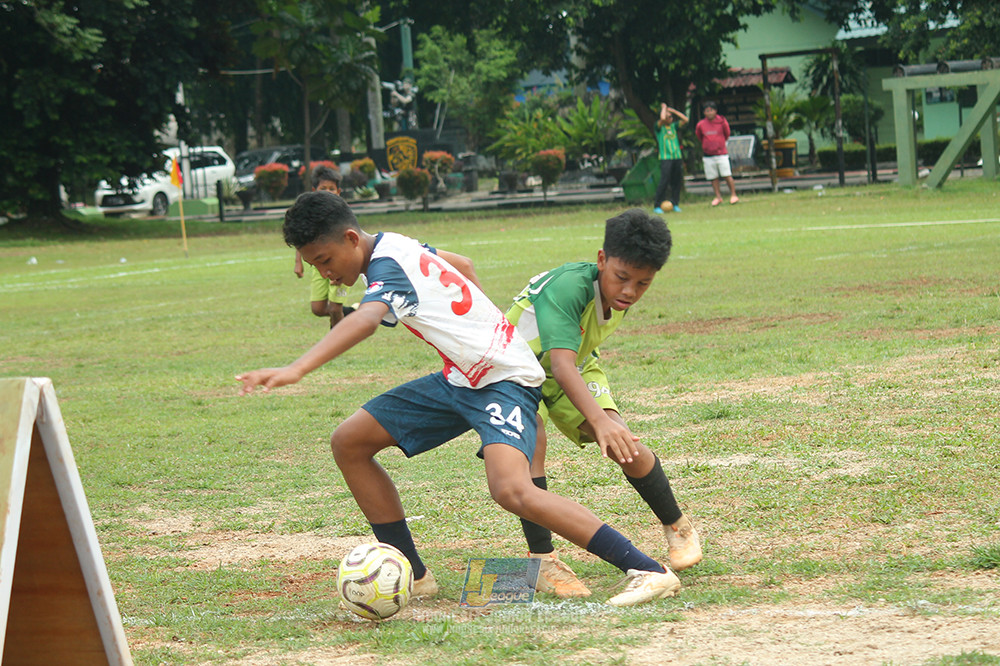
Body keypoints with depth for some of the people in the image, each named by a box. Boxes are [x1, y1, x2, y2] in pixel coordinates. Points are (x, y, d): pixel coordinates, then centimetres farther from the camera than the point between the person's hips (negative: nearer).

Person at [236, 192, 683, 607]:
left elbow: (365, 320, -45)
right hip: (459, 379, 11)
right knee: (349, 442, 5)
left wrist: (296, 369, -58)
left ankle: (650, 572, -28)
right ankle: (412, 575, 12)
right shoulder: (394, 247, 7)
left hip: (505, 378, -11)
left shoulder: (387, 267, -22)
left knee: (511, 490, -33)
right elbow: (462, 265, 26)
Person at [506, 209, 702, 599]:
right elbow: (561, 365, -52)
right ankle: (542, 561, -25)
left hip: (577, 368, 5)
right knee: (531, 440, -31)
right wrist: (599, 420, -65)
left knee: (624, 443, -15)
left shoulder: (621, 295, -15)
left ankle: (678, 529, 6)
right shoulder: (567, 288, -39)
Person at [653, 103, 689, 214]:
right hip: (665, 158, -5)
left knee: (676, 182, 5)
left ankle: (675, 204, 13)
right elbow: (662, 118, -19)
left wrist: (673, 110, 7)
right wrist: (664, 108, -1)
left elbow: (685, 119, 8)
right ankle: (658, 206, -8)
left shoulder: (674, 126, 15)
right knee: (664, 182, -12)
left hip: (677, 158, 5)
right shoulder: (659, 127, 1)